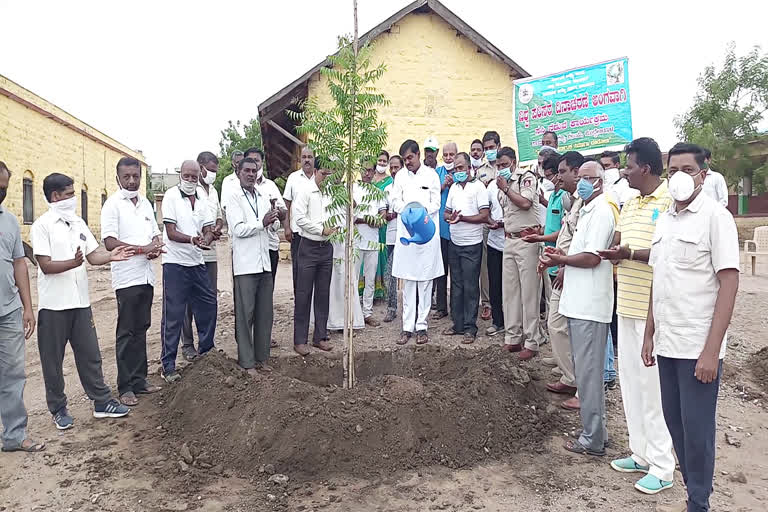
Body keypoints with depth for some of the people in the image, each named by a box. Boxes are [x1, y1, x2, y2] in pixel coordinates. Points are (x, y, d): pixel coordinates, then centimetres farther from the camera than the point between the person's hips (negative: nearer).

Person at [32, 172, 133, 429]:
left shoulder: (78, 222, 10)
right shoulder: (42, 225, -9)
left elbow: (93, 255, 8)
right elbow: (45, 265, -15)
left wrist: (111, 256, -12)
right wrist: (73, 263, -31)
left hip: (80, 301, 5)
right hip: (54, 305, -5)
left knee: (90, 354, 11)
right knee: (53, 359, 8)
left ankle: (102, 402, 20)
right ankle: (58, 409, 21)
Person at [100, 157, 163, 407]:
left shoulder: (145, 203, 14)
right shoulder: (112, 205, -6)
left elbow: (155, 233, 19)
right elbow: (110, 242, -14)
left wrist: (156, 246, -4)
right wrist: (143, 249, -18)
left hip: (146, 276, 6)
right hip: (127, 277, -6)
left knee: (141, 329, 13)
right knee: (126, 333, 0)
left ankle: (139, 380, 22)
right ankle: (125, 387, 9)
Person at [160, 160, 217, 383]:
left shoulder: (202, 197, 9)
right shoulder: (171, 196, -7)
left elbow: (209, 229, 5)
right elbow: (171, 232, -13)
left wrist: (206, 239, -18)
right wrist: (193, 239, -30)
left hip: (198, 262, 6)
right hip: (175, 263, -6)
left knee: (208, 305, 13)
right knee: (173, 315, -1)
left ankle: (205, 353, 32)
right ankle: (168, 365, 8)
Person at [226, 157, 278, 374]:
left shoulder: (264, 196, 15)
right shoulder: (234, 198, -2)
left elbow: (274, 227, 17)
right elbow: (238, 229, -13)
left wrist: (275, 220, -4)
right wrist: (262, 222, -18)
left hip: (264, 260, 6)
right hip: (246, 263, -6)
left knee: (265, 312, 9)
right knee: (245, 313, -1)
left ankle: (261, 357, 20)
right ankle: (247, 361, 8)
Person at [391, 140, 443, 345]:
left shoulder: (431, 174, 5)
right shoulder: (400, 176, 12)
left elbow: (436, 203, 1)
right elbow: (396, 202, 7)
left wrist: (423, 211, -18)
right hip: (406, 232, 2)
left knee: (425, 281, 1)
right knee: (407, 282, 3)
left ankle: (421, 326, 7)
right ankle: (407, 326, 8)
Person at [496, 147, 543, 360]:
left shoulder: (526, 177, -5)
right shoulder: (503, 184, 17)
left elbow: (525, 203, -19)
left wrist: (505, 188, -9)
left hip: (527, 240, -8)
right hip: (509, 240, 8)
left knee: (529, 292, -5)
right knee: (509, 290, 9)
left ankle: (531, 342, 1)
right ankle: (512, 338, 18)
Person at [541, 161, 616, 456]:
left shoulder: (601, 211, -12)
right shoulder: (587, 210, 19)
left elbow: (592, 258, -20)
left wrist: (559, 259, -8)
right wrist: (562, 257, 7)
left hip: (589, 306, -10)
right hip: (579, 303, 10)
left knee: (588, 374, -2)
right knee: (586, 371, 16)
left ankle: (592, 440, 9)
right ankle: (593, 432, 27)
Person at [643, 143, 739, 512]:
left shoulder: (715, 216, -9)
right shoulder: (664, 219, 10)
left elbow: (729, 282, -14)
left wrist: (711, 350, -18)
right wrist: (650, 332, 12)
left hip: (698, 347, -6)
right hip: (666, 343, 6)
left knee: (697, 428, 5)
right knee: (675, 422, 15)